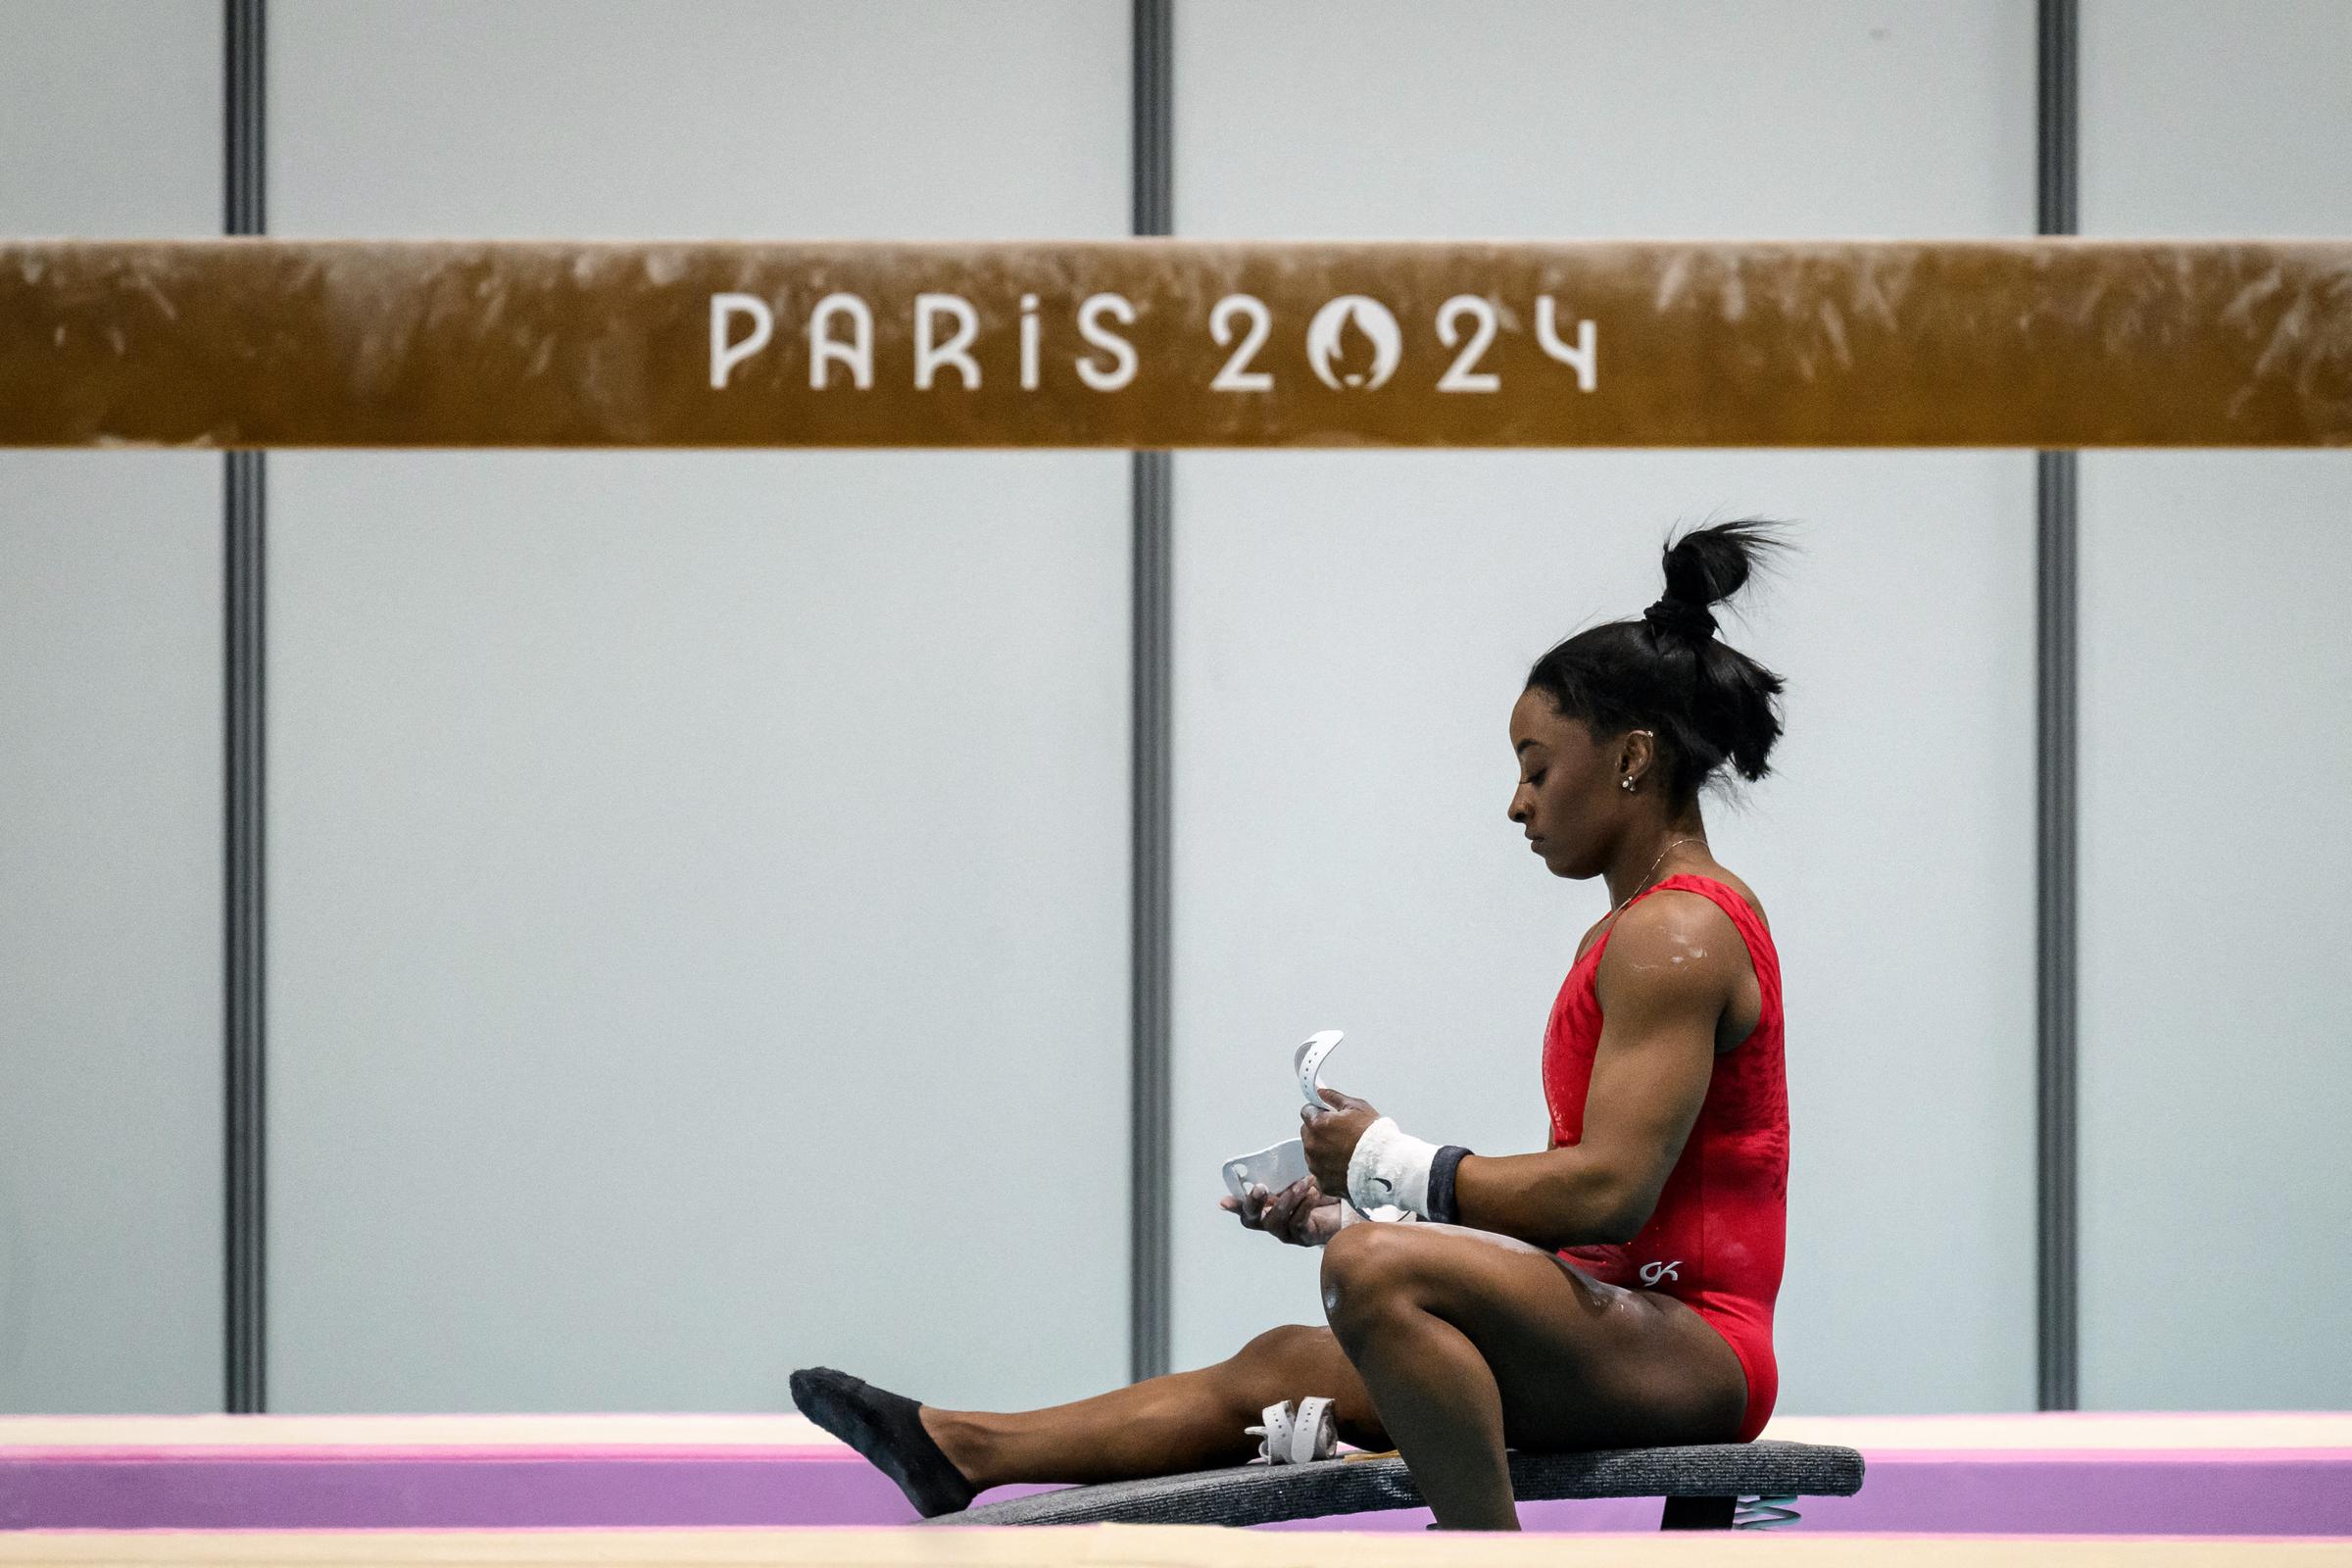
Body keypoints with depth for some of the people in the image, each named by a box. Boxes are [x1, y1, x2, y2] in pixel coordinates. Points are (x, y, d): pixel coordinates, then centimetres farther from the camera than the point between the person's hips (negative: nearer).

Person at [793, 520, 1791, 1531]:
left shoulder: (1676, 936, -13)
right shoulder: (1636, 933, 20)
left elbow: (1610, 1190, -23)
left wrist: (1387, 1162, -12)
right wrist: (1345, 1210, 12)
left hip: (1687, 1350, -11)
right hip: (1619, 1333, 11)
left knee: (1378, 1271, -34)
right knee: (1280, 1367, 17)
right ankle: (959, 1451, 25)